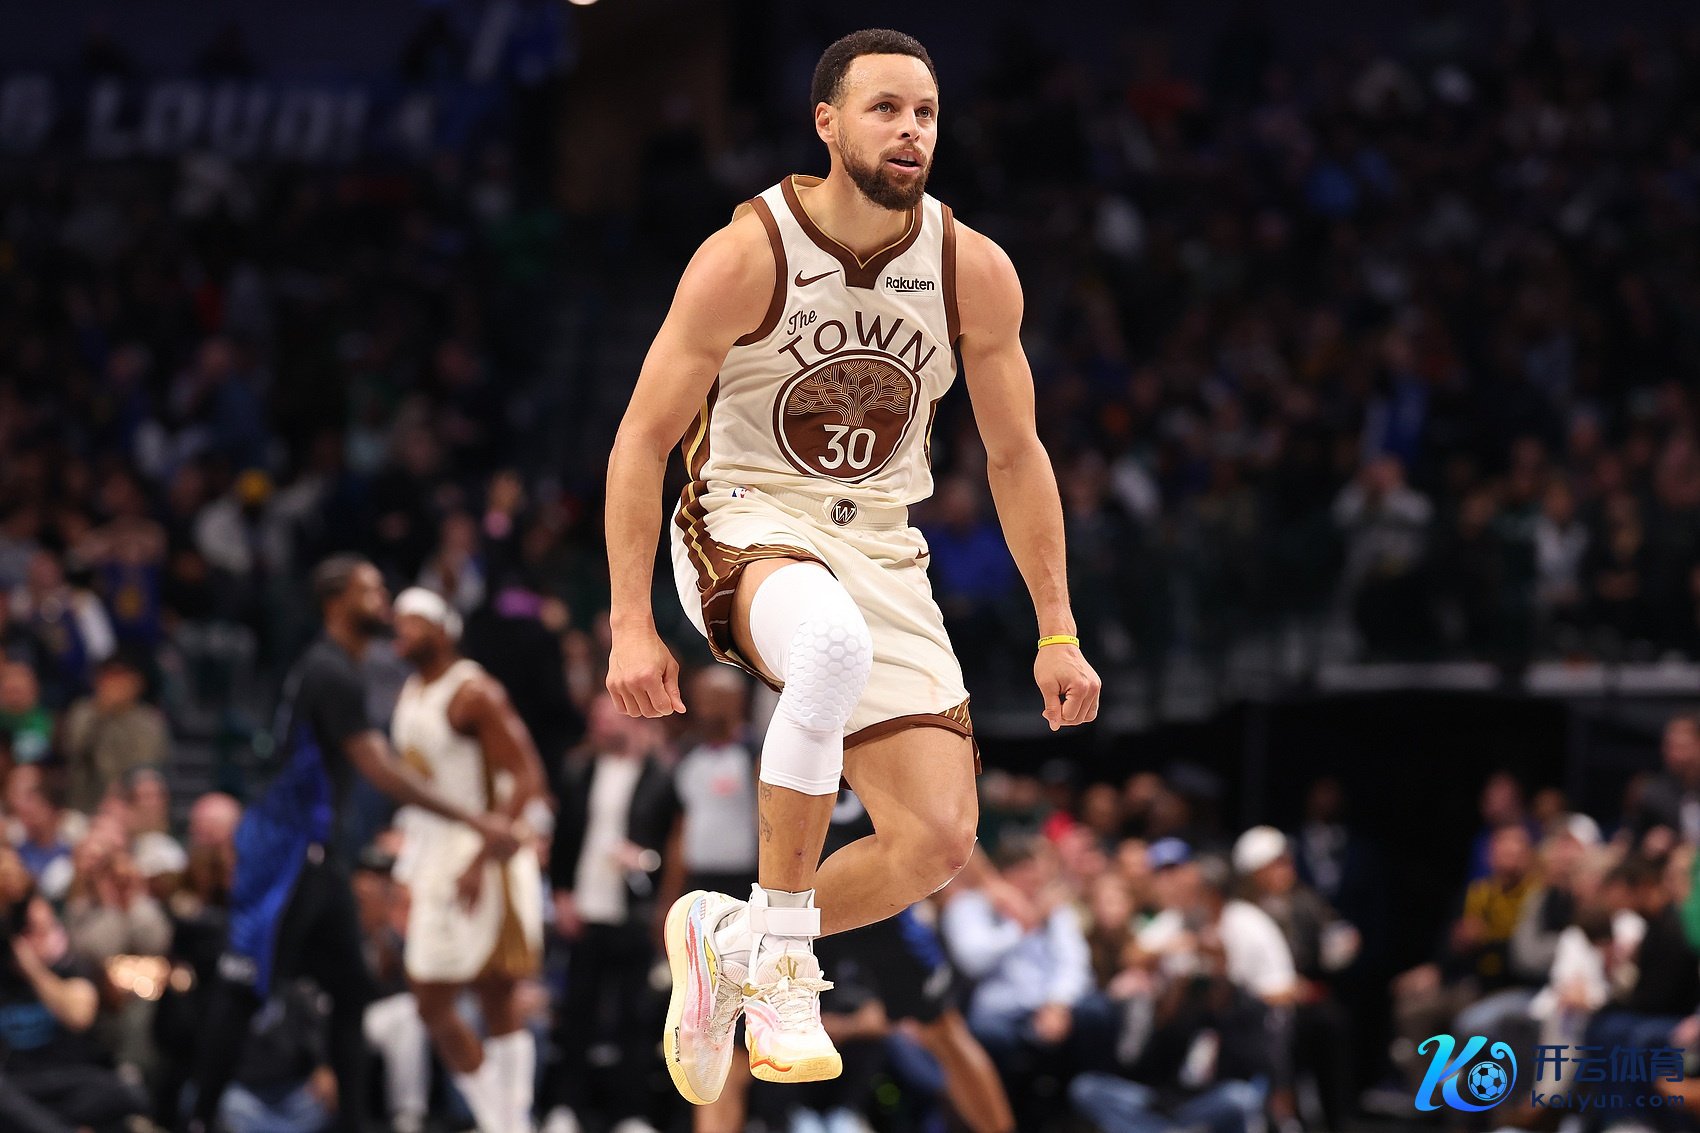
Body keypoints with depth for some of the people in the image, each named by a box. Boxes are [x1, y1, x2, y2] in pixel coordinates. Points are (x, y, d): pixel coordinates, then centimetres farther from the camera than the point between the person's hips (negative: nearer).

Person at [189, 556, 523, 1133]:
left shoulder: (333, 667, 14)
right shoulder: (332, 672, -18)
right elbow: (380, 770, -23)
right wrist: (475, 821, -24)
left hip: (315, 850, 10)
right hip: (283, 847, -10)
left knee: (350, 988, 8)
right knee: (244, 988, -5)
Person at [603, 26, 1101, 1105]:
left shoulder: (975, 271, -4)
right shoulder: (748, 255, -15)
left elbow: (1016, 455, 8)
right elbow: (643, 438, -9)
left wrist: (1058, 633, 6)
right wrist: (632, 624, -15)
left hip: (883, 548, 5)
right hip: (746, 528, -5)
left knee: (940, 840, -8)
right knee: (835, 644, -41)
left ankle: (729, 936, 18)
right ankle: (780, 947, -24)